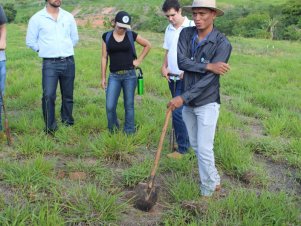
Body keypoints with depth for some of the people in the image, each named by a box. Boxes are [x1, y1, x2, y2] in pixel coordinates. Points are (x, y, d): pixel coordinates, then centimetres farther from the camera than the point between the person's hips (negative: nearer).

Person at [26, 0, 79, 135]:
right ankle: (50, 128, -1)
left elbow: (74, 38, 18)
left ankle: (68, 123, 29)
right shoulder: (37, 18, -3)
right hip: (49, 63, -3)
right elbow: (30, 41, 3)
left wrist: (65, 50, 13)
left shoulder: (68, 17, 6)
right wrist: (44, 50, 4)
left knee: (68, 95, 12)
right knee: (48, 96, -13)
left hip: (68, 62, 3)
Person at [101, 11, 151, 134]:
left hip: (130, 75, -1)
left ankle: (129, 132, 20)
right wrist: (103, 77, 3)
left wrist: (139, 60, 4)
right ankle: (113, 131, 20)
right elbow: (104, 57, 5)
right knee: (110, 106, -4)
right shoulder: (107, 36, 3)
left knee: (129, 105, 7)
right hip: (114, 76, 1)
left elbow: (148, 45, 12)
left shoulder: (131, 35, 0)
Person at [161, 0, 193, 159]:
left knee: (177, 112, -10)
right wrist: (164, 67, 4)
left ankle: (182, 148, 3)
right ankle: (188, 140, 27)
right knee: (183, 112, 14)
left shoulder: (192, 27, -10)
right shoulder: (169, 29, 12)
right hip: (172, 78, 7)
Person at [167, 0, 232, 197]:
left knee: (204, 149, -3)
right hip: (189, 103, 6)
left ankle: (208, 190, 18)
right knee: (196, 145, 17)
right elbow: (182, 62, -16)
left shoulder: (222, 44, -17)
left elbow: (208, 79, -22)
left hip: (207, 103, -6)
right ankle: (215, 180, 38)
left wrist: (183, 98, -25)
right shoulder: (186, 34, -3)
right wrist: (208, 66, -26)